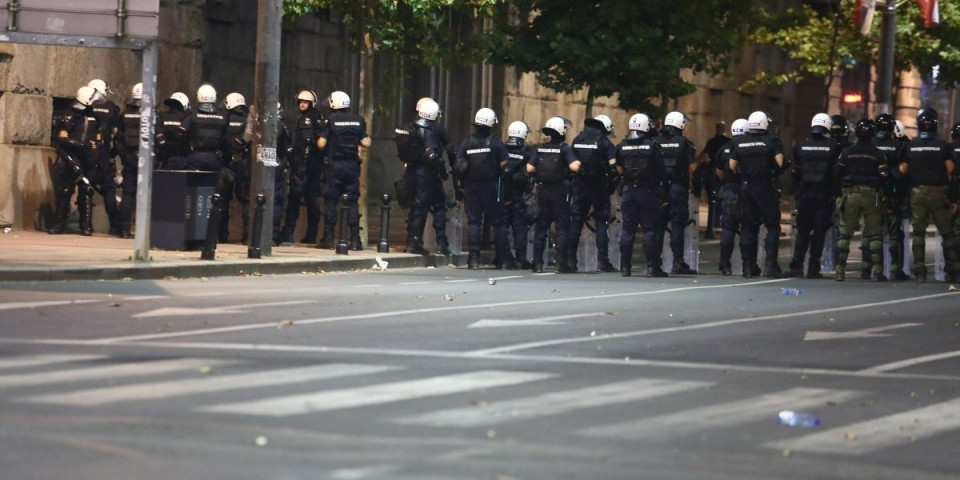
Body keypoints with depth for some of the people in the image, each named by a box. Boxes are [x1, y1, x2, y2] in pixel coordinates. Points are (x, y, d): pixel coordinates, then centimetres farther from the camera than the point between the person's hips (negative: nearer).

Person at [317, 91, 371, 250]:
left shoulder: (331, 120, -7)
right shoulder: (358, 120, 2)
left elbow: (321, 144, -11)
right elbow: (366, 143, 0)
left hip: (334, 165, -3)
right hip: (352, 165, 3)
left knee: (330, 201, 4)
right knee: (352, 201, 5)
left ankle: (329, 237, 1)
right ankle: (355, 239, 1)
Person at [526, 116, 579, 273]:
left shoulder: (539, 149, 4)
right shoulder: (564, 149, -8)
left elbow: (529, 169, -1)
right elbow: (574, 166, -20)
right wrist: (579, 163, 1)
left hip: (542, 190, 4)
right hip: (560, 191, -4)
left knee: (541, 228, 9)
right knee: (562, 228, 1)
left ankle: (537, 263, 8)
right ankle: (561, 263, -2)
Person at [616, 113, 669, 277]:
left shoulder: (622, 146, 2)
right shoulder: (652, 145, -7)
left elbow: (619, 170, 6)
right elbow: (661, 170, -6)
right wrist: (663, 191, 1)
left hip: (628, 191, 3)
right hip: (647, 191, -3)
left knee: (627, 229, 7)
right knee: (650, 229, 0)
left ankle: (625, 267, 7)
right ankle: (652, 267, -2)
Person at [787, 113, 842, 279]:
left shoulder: (801, 147, 3)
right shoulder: (833, 147, -4)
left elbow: (795, 173, 6)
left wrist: (797, 191, 14)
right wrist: (835, 193, 5)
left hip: (804, 195, 2)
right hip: (824, 195, -2)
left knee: (803, 231, 9)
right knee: (819, 232, 2)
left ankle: (796, 266, 2)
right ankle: (813, 269, 0)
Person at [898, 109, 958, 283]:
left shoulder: (909, 146, 1)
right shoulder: (943, 146, -3)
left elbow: (903, 171, 1)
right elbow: (951, 173, -4)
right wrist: (953, 199, 1)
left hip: (917, 193, 1)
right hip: (939, 193, -1)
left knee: (918, 232, 5)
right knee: (947, 233, 8)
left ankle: (919, 270, -2)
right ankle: (952, 271, 8)